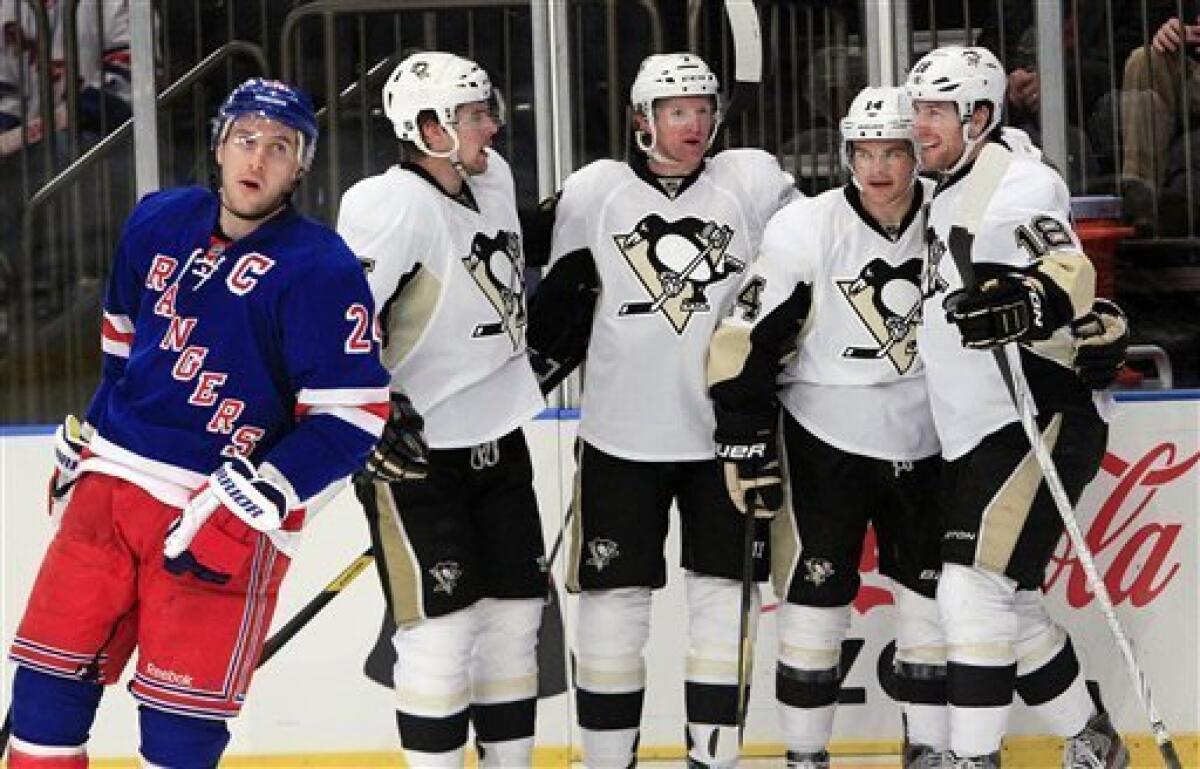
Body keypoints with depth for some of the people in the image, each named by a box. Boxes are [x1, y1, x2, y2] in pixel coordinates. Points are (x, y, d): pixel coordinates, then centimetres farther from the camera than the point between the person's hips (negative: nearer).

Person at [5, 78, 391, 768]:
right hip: (111, 479, 5)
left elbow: (351, 419, -15)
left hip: (231, 511, -5)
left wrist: (248, 504, -21)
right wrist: (81, 439, 27)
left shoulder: (322, 268, -12)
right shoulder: (158, 223, 7)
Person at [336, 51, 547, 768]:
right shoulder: (394, 205, -21)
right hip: (413, 449, -8)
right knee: (443, 625, -7)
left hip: (498, 440, 8)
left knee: (516, 614, 11)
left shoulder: (494, 177, 5)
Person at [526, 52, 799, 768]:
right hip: (622, 436, -1)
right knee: (614, 598, 2)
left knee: (725, 594, 4)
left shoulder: (754, 181, 1)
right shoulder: (595, 191, 0)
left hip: (726, 433, 1)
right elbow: (564, 299, 7)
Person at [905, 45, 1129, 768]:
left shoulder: (1018, 181, -11)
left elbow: (1072, 275, -26)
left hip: (1035, 424, -10)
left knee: (976, 589, -17)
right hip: (973, 438, 10)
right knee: (1009, 602, 13)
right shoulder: (947, 199, 17)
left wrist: (1024, 306, -45)